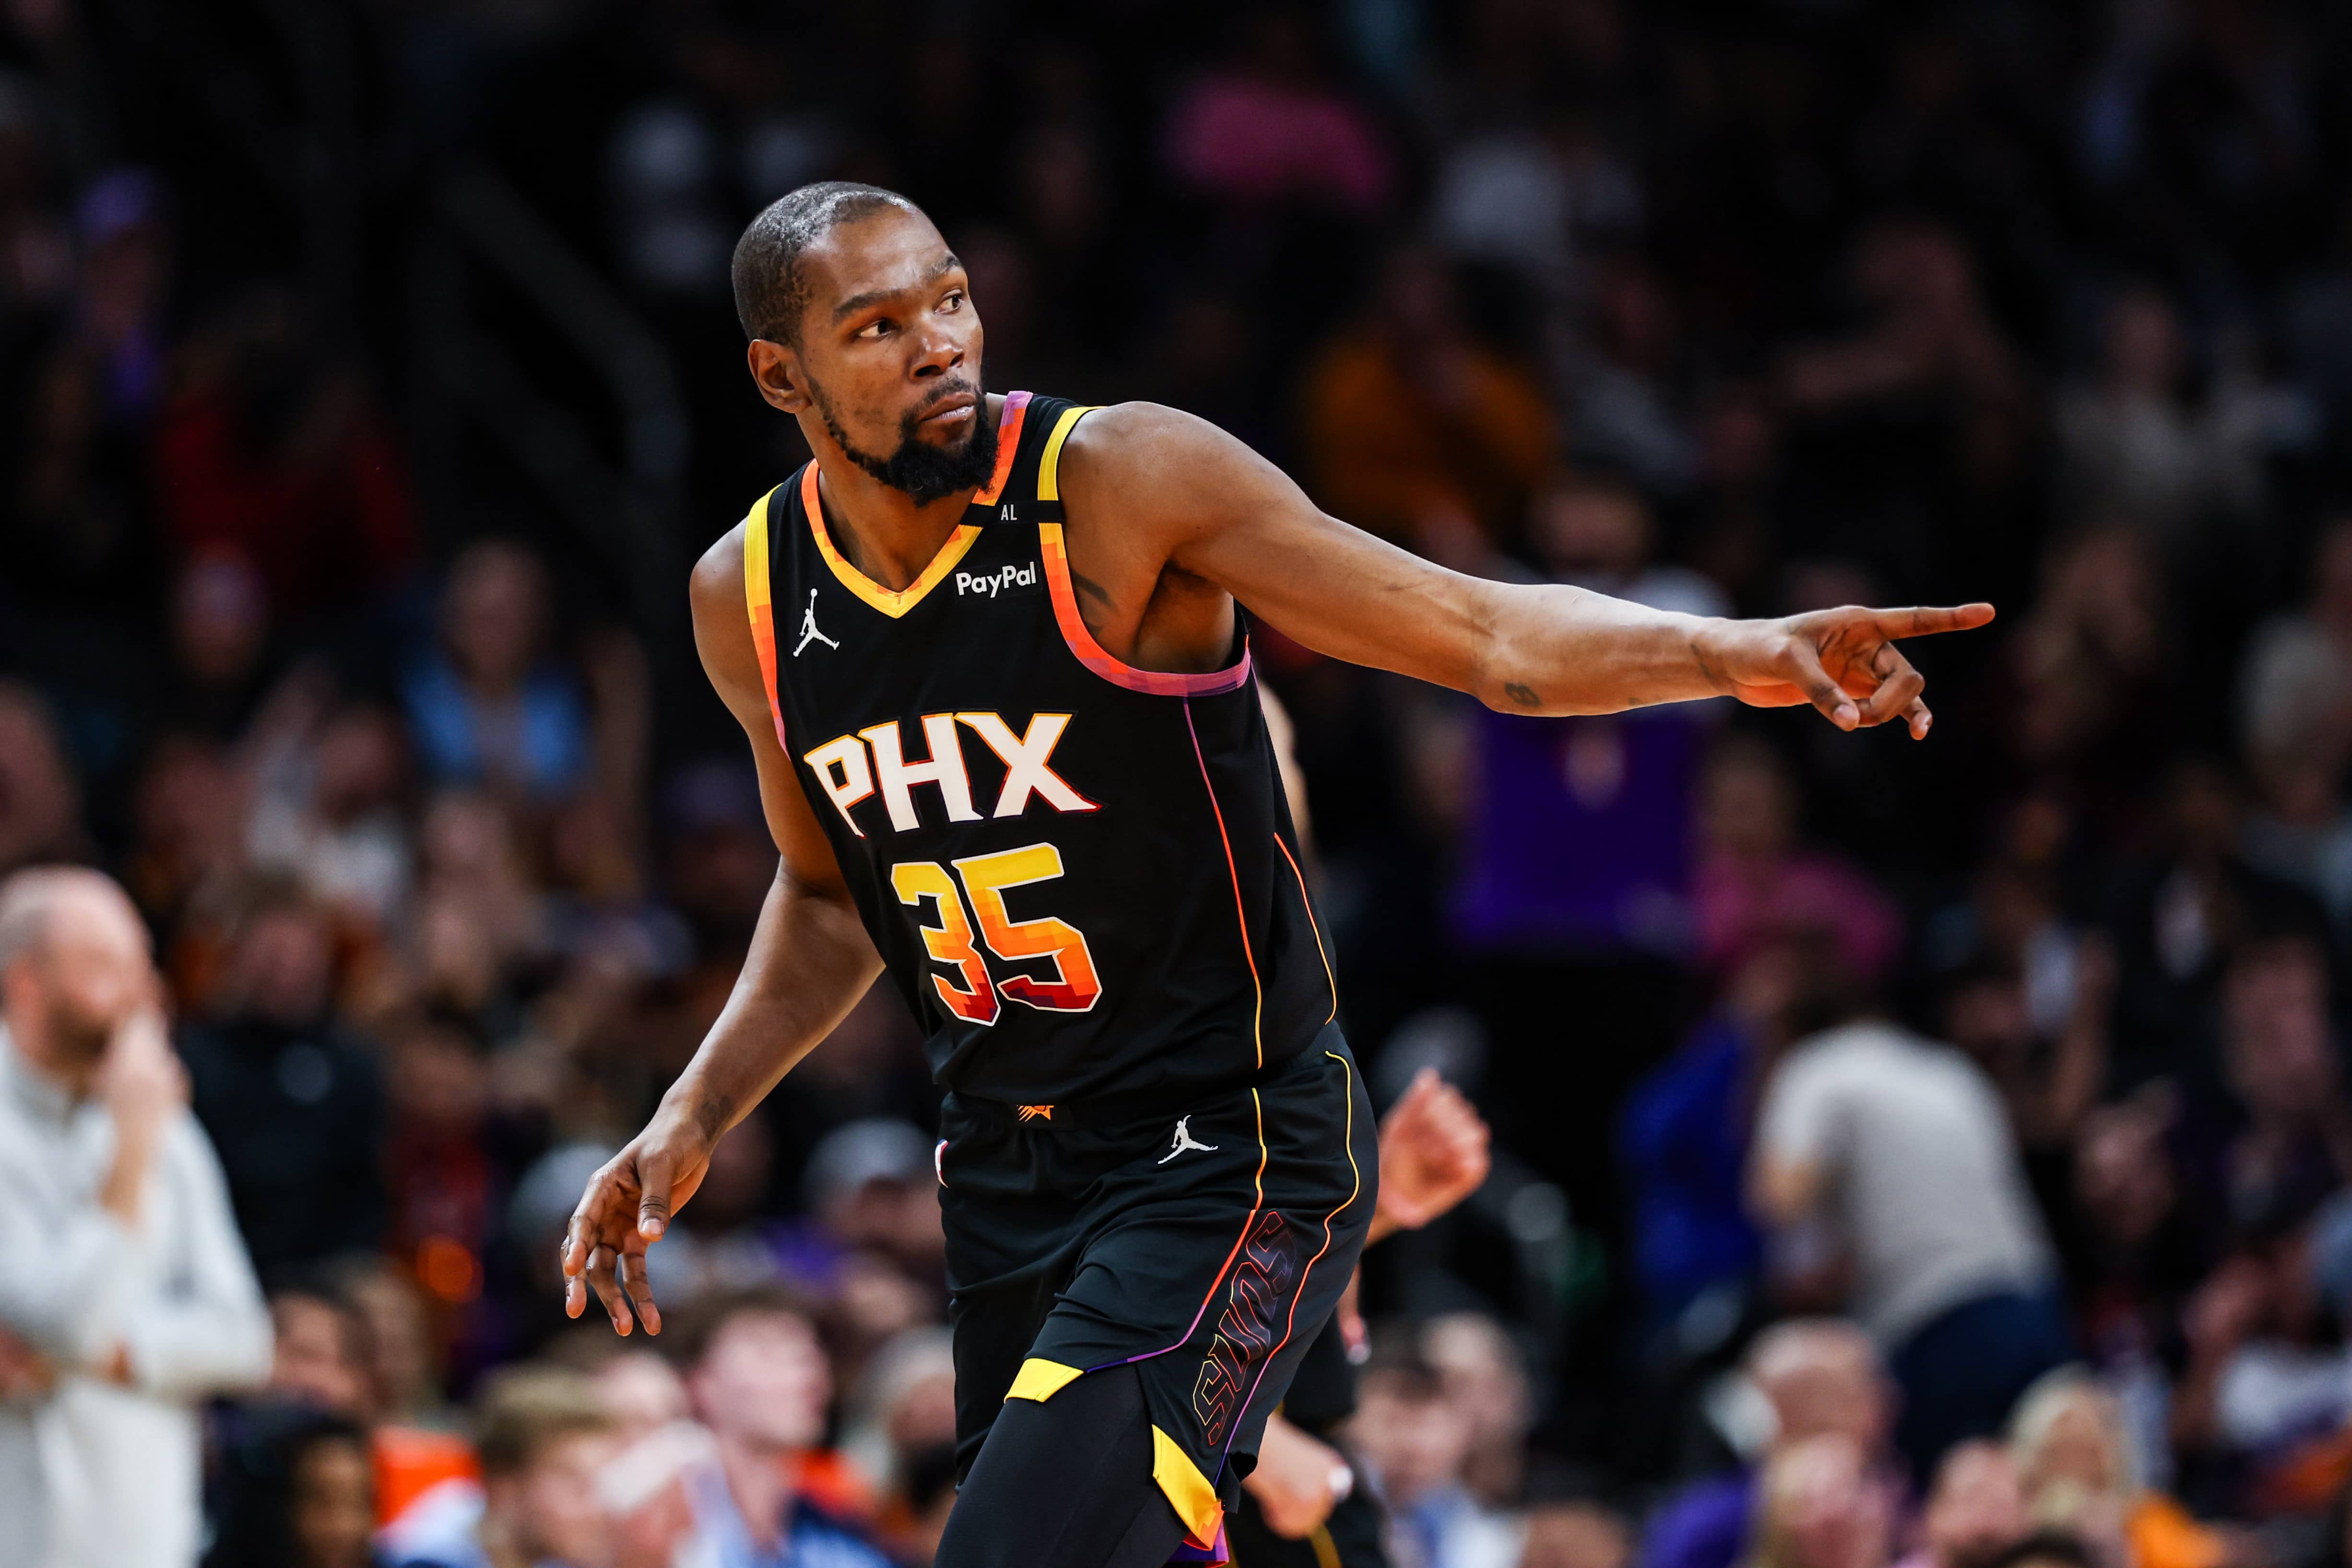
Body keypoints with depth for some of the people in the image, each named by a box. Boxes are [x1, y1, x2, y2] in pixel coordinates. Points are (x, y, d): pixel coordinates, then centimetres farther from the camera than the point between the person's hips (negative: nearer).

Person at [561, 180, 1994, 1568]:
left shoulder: (1122, 482, -16)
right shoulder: (748, 602, 1)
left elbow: (1485, 634, -18)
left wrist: (1738, 654, -33)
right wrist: (693, 1122, 9)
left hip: (1230, 1152, -6)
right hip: (1006, 1168, 6)